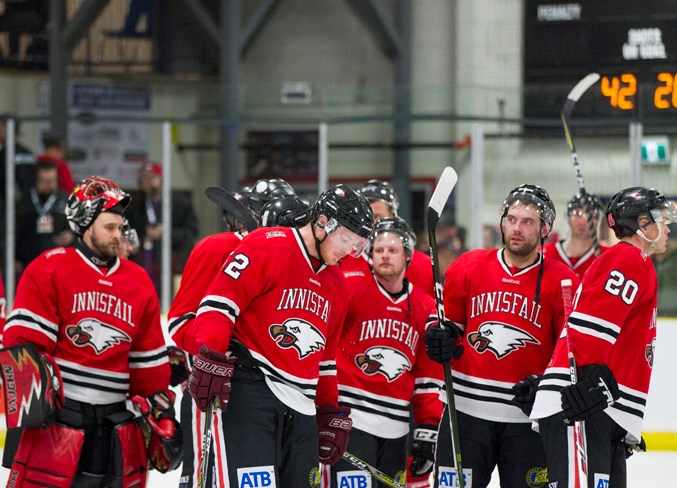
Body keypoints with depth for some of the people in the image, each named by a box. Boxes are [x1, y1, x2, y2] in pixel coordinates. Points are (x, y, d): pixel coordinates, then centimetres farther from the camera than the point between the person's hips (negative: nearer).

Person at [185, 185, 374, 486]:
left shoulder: (335, 283, 20)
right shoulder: (267, 247, -6)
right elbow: (219, 300, -14)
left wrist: (331, 414, 24)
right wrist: (212, 359, -24)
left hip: (301, 407, 8)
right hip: (249, 388, -8)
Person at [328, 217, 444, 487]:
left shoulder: (426, 309, 11)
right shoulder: (350, 291, -3)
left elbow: (429, 375, 14)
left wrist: (428, 431, 10)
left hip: (396, 428, 5)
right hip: (351, 419, -5)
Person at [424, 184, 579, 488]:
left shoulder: (562, 283, -2)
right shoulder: (468, 267, 4)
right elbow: (449, 319, 19)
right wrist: (441, 336, -3)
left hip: (529, 416, -1)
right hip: (467, 409, 1)